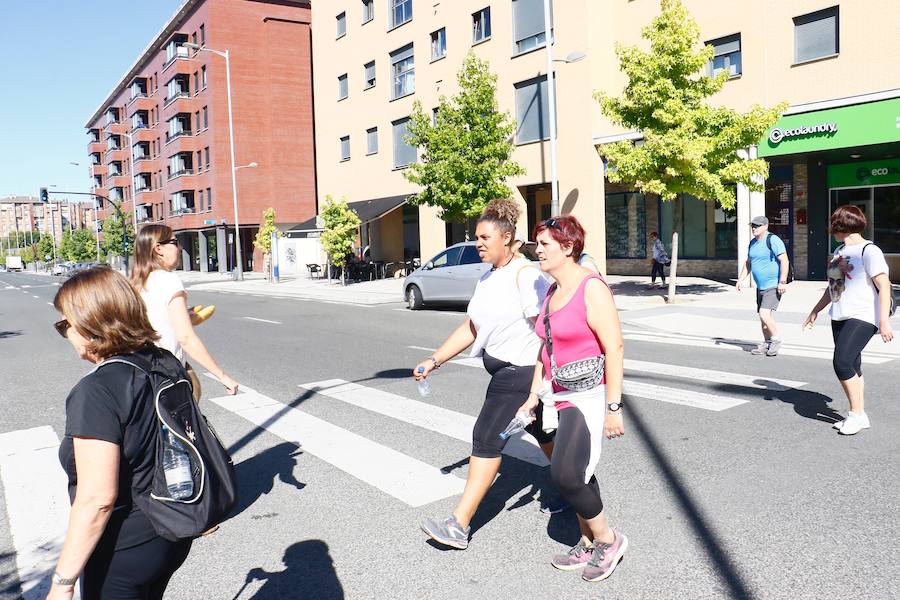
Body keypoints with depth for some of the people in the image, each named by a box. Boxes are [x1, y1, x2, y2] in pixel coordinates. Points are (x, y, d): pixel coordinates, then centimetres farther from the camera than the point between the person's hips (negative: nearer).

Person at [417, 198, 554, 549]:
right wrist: (434, 361, 5)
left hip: (521, 372, -9)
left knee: (487, 438, -10)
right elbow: (471, 329, 12)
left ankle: (459, 526, -4)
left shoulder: (525, 274, -18)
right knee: (542, 431, 22)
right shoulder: (487, 278, 10)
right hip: (503, 370, 9)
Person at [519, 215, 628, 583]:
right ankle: (588, 546, 30)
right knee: (576, 474, 14)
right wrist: (534, 395, 16)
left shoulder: (591, 289, -15)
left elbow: (615, 348, -17)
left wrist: (613, 406, -18)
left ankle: (608, 540, 11)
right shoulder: (552, 292, 10)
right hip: (560, 397, 8)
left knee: (564, 475, -12)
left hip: (588, 396, -8)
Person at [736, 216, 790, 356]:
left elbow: (784, 261, -18)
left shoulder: (773, 240, -13)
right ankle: (767, 344, 22)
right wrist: (740, 279, 13)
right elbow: (748, 263, 23)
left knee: (764, 314, -18)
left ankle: (776, 340, 1)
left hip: (774, 286, -9)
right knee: (763, 316, 12)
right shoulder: (753, 243, 13)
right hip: (760, 287, 9)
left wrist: (782, 282, -24)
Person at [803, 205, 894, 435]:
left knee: (842, 362, -17)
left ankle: (856, 413, -3)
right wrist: (815, 311, 29)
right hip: (840, 317, 8)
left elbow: (884, 286, -14)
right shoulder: (839, 252, 16)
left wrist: (884, 321, -20)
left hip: (862, 317, -8)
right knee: (852, 367, 8)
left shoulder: (869, 251, -10)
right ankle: (859, 416, 16)